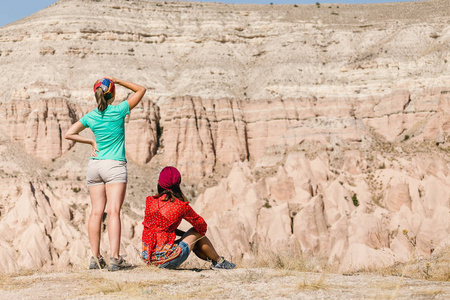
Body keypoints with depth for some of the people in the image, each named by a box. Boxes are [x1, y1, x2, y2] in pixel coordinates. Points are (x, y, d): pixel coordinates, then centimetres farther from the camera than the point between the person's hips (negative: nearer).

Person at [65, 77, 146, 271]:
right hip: (115, 165, -4)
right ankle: (114, 258, -17)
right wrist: (118, 81, 8)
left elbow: (69, 134, 7)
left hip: (94, 165, 4)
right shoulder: (119, 110, -6)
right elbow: (141, 90, 6)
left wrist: (91, 141, 11)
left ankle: (95, 258, 5)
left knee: (96, 212, 5)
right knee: (114, 211, -10)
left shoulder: (90, 117, 3)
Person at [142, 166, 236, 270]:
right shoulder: (181, 206, -9)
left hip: (147, 257, 6)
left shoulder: (150, 201, 5)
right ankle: (219, 261, 31)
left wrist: (184, 234, 24)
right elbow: (202, 226, 7)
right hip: (166, 260, -6)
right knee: (197, 233, 16)